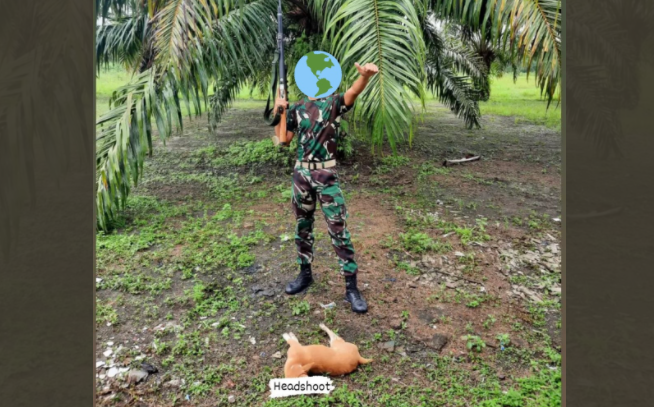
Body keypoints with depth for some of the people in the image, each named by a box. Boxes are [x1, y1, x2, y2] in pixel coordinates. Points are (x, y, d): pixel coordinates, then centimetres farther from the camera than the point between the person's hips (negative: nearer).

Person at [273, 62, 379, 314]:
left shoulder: (335, 102, -4)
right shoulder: (296, 108, 8)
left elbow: (353, 92, -26)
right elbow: (284, 140, 11)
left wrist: (365, 75, -47)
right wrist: (278, 114, -2)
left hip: (326, 174, -4)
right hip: (301, 173, 5)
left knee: (338, 230, -4)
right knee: (302, 226, 15)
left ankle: (351, 287, 3)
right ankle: (305, 274, 33)